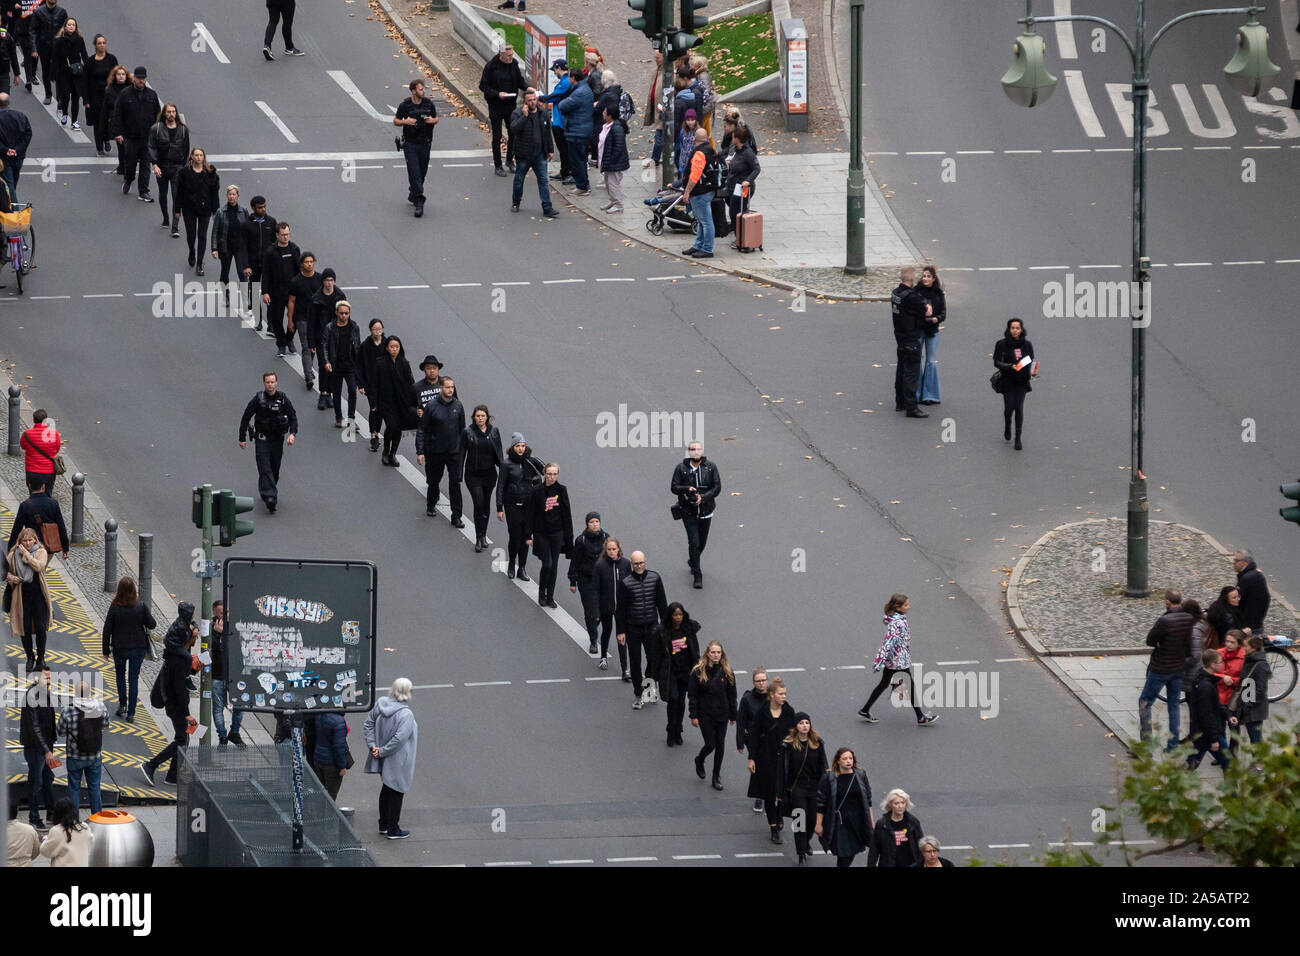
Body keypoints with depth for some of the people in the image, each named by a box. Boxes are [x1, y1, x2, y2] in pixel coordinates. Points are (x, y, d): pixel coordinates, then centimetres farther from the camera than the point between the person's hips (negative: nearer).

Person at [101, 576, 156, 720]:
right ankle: (131, 713, 8)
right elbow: (152, 625, -4)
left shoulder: (114, 607, -14)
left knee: (120, 674, 24)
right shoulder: (141, 607, -12)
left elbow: (107, 630, -8)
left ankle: (122, 704, 16)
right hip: (138, 647, 1)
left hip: (120, 648, -1)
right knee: (134, 678, 9)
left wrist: (106, 649, 4)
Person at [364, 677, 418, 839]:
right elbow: (399, 738, -31)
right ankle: (393, 829, 16)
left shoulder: (381, 704, -5)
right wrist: (382, 751, -19)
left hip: (384, 760, 7)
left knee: (387, 788, 23)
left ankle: (383, 825, 35)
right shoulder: (406, 715, -26)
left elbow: (369, 722, 3)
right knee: (396, 791, 8)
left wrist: (372, 744, 0)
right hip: (398, 761, -7)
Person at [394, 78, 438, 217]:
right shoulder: (405, 105, -7)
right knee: (414, 172, -11)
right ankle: (419, 202, -13)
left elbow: (436, 118, 14)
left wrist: (433, 120, -11)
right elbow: (396, 121, 1)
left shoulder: (429, 104, 0)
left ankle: (413, 195, 32)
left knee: (422, 173, 10)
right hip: (410, 143, -3)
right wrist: (405, 121, -20)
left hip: (425, 143, 3)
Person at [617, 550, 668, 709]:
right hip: (632, 628, -1)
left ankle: (649, 682, 21)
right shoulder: (625, 582, -7)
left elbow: (662, 603, 8)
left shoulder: (654, 578, 0)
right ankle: (639, 696, 16)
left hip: (651, 627, 1)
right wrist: (621, 631, -6)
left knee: (654, 658, -8)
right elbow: (620, 608, -4)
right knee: (635, 662, 4)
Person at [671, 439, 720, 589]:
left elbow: (717, 487, -5)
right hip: (689, 512, -2)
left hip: (705, 510, 2)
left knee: (702, 542, 15)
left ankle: (692, 562, 44)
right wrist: (687, 489, -24)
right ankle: (697, 576, -4)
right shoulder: (681, 469, -6)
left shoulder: (710, 467, -3)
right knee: (694, 542, -9)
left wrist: (703, 497, -19)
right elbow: (674, 487, -4)